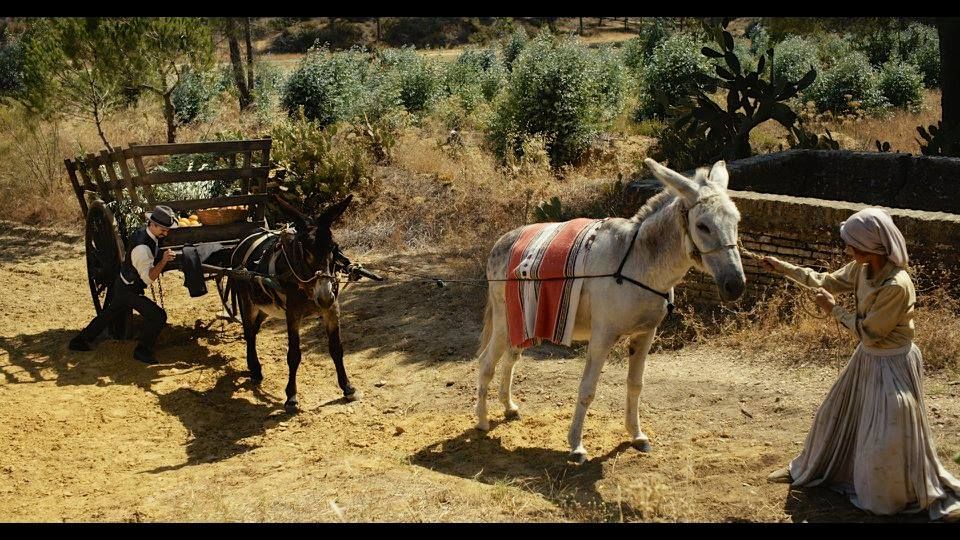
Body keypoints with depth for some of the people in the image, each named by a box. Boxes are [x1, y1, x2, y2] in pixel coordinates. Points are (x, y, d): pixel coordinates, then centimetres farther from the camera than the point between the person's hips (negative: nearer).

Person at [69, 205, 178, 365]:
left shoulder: (142, 232, -4)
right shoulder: (142, 247, -34)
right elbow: (148, 278, -36)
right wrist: (163, 261, -48)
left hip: (122, 285, 10)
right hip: (129, 290, -10)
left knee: (109, 314, 26)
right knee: (158, 316, -10)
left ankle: (79, 341, 40)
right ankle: (142, 351, 6)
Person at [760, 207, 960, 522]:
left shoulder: (896, 286, -31)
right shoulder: (862, 269, -7)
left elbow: (868, 332, -23)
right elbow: (830, 282, 11)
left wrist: (834, 310, -13)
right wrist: (783, 268, 9)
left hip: (892, 366, -8)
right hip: (867, 359, 9)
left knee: (891, 439, -4)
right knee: (836, 417, 21)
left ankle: (931, 496, 15)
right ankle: (810, 470, 40)